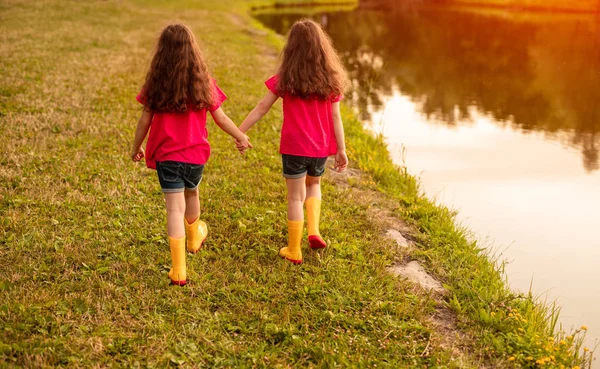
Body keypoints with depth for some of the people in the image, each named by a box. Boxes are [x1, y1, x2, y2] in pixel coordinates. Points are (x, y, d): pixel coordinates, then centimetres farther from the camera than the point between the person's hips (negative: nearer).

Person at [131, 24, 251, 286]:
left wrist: (136, 148, 13)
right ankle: (194, 238, 53)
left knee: (174, 208, 0)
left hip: (166, 155, -2)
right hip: (196, 154, 2)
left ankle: (179, 271, -4)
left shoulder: (156, 84, -8)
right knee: (192, 193, 27)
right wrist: (241, 137, 14)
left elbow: (145, 121, -3)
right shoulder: (203, 82, -7)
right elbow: (221, 119, -1)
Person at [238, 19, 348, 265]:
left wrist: (240, 131, 2)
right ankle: (314, 230, 12)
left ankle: (294, 251, 17)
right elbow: (335, 117, -1)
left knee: (296, 196, 9)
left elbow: (261, 109, -6)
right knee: (313, 184, 29)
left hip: (294, 148, -2)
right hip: (321, 148, 2)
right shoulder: (330, 79, -3)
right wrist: (341, 149, 5)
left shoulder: (285, 79, -7)